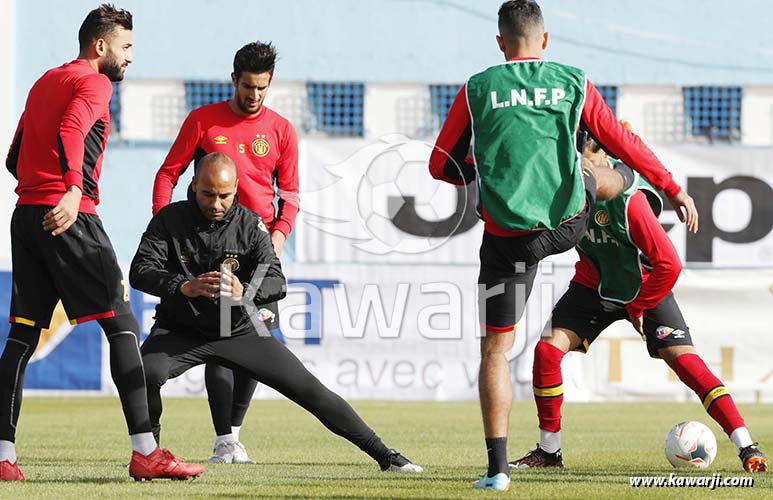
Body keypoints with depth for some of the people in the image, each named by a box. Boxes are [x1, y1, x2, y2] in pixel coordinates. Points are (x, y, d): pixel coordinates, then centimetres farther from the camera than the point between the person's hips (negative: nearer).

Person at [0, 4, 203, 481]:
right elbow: (70, 133, -23)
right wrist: (72, 190, -36)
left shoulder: (45, 82, 23)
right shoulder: (93, 83, -3)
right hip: (71, 219, -8)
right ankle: (145, 451, -12)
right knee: (123, 325, -6)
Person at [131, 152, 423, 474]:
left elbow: (277, 283, -15)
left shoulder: (250, 225, -6)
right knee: (145, 374, -32)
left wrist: (244, 292, -39)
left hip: (239, 331, 1)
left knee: (308, 389, -5)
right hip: (180, 332, -1)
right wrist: (184, 286, -38)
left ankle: (384, 456, 4)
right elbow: (140, 271, -18)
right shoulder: (170, 219, -8)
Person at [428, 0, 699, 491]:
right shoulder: (574, 82, 2)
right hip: (567, 224, 2)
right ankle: (623, 184, 72)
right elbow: (622, 141, 8)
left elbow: (441, 166, 5)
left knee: (495, 351, 5)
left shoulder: (477, 89, 0)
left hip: (509, 238, -1)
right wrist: (674, 189, 18)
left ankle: (498, 468, -2)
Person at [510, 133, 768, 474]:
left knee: (683, 358, -18)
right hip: (593, 286, 5)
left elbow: (668, 264, -31)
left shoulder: (628, 199, -32)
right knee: (547, 349, -12)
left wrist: (638, 308, -18)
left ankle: (747, 449, -18)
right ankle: (548, 452, 3)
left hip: (646, 288, -5)